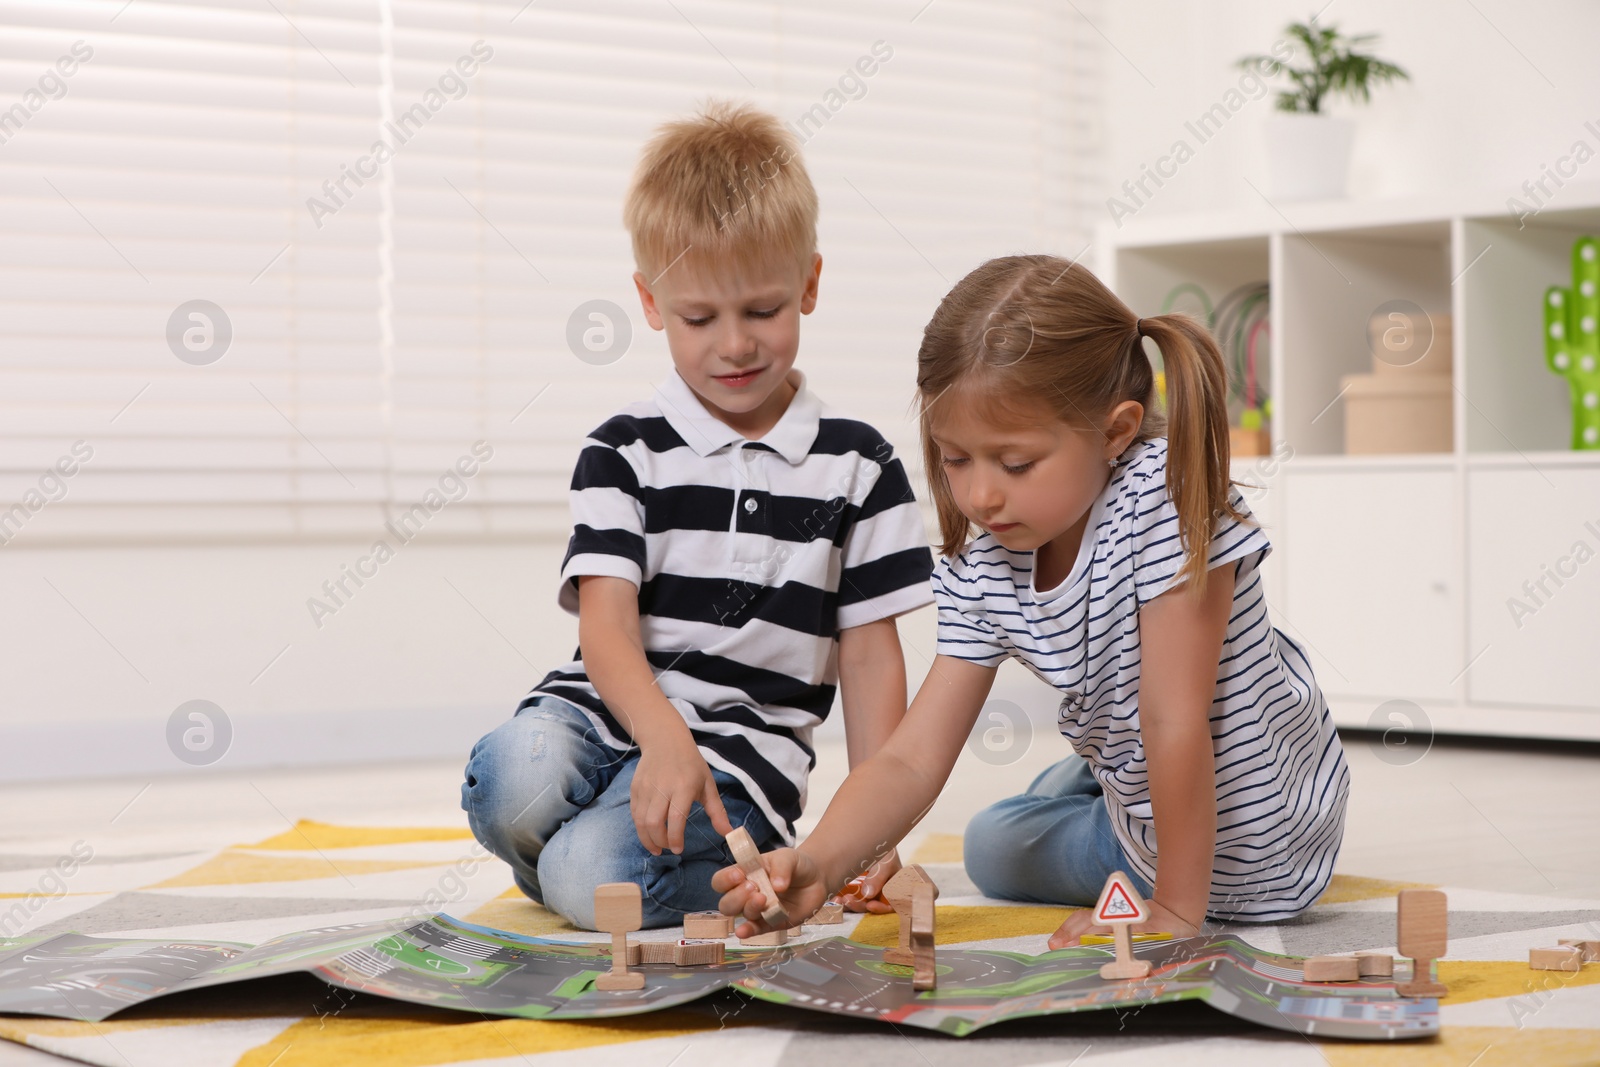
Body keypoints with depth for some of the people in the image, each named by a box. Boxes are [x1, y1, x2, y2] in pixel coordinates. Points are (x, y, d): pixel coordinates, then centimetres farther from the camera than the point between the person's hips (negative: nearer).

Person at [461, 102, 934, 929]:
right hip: (605, 711, 2)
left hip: (742, 750, -2)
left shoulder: (858, 465, 7)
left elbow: (870, 657, 8)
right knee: (516, 781, -33)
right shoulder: (624, 452, 4)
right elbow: (606, 624, -8)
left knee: (594, 877, -29)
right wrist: (664, 738, -28)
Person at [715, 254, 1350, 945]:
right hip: (1139, 791, 7)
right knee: (991, 841, 28)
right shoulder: (979, 573, -13)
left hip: (1246, 852, -7)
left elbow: (1174, 721, -33)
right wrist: (816, 862, -35)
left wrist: (1176, 912, -29)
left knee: (996, 848, 8)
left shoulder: (1165, 500, -34)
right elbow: (912, 760, -17)